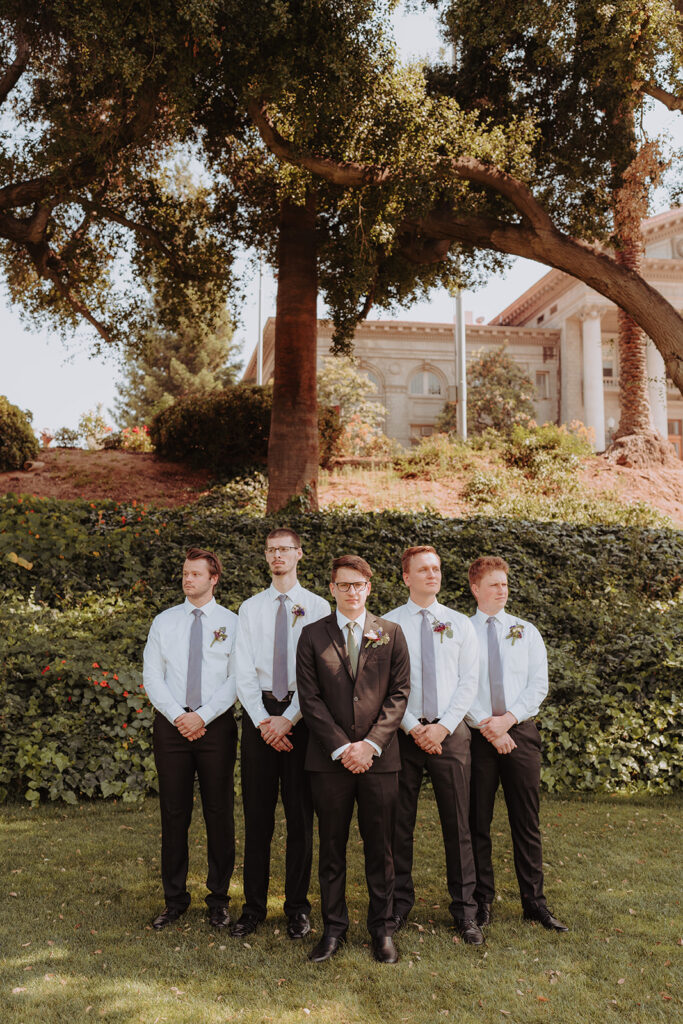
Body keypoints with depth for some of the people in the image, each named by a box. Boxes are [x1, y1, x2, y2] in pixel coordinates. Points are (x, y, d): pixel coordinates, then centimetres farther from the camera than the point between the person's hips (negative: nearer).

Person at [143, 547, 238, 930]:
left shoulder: (232, 623, 2)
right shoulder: (164, 622, 8)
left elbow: (237, 679, -5)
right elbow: (152, 676, 4)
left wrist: (203, 715, -14)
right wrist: (177, 716, -9)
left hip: (216, 724, -1)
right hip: (172, 723, 2)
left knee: (220, 812, 4)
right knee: (174, 813, 7)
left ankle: (220, 899, 17)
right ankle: (175, 898, 19)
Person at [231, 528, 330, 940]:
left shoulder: (318, 607, 3)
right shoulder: (251, 608, 10)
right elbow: (244, 672, 4)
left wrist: (288, 718, -12)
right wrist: (263, 720, -8)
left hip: (302, 713, -2)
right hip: (260, 712, 2)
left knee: (301, 813, 4)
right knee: (257, 813, 5)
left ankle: (298, 908, 17)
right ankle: (253, 907, 16)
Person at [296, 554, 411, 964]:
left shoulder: (390, 633, 7)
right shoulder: (313, 635, 5)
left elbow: (399, 693, 2)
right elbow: (310, 698, -1)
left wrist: (371, 744, -9)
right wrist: (340, 747, -9)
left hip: (379, 757, 0)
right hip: (329, 758, 0)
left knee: (380, 847, 7)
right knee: (332, 847, 8)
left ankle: (383, 929, 20)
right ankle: (334, 928, 20)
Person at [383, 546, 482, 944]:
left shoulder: (460, 624, 8)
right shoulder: (388, 624, 2)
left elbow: (469, 681, 2)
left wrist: (443, 727, -9)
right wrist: (413, 728, -10)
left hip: (450, 732, 1)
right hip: (404, 732, -1)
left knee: (458, 823, 4)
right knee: (400, 822, 6)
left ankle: (465, 910, 15)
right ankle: (400, 903, 21)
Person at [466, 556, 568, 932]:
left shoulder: (526, 632, 9)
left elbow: (538, 685, 1)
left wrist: (507, 719, -11)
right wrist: (488, 726, -14)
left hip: (520, 732, 2)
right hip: (476, 735, -2)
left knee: (526, 820, 5)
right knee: (477, 820, 5)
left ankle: (534, 901, 14)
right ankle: (481, 898, 17)